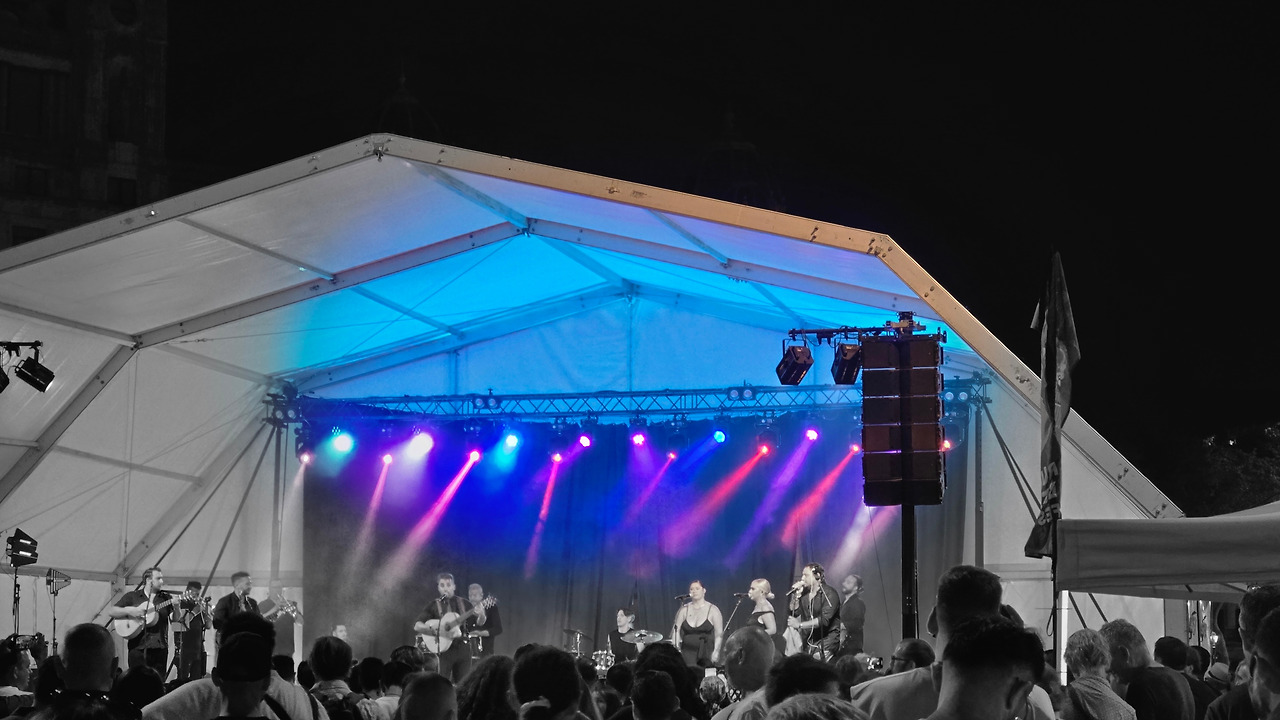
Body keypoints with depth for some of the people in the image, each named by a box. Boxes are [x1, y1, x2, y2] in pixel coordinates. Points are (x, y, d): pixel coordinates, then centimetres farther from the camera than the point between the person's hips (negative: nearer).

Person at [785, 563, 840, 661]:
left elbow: (824, 620, -19)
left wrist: (799, 625, -20)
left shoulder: (829, 593, -9)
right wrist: (795, 596, -3)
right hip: (809, 640, 6)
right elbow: (794, 613, 10)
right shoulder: (804, 593, 12)